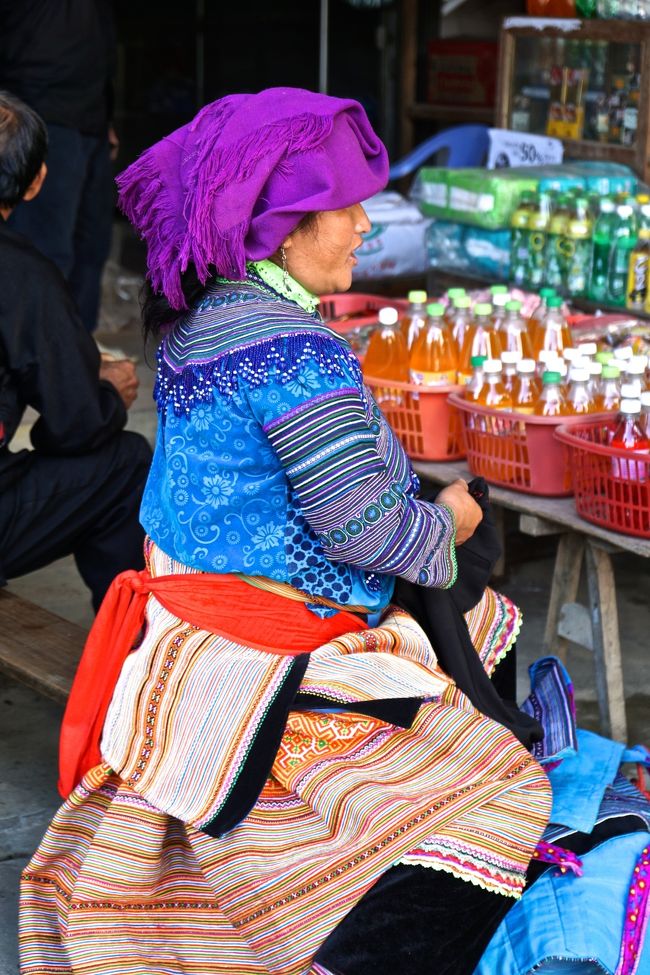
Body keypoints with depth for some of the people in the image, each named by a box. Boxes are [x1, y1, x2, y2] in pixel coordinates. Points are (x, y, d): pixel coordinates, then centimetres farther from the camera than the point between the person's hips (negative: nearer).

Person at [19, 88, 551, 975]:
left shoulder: (197, 320, 6)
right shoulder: (298, 351, -23)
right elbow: (363, 527, -23)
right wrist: (449, 525, -4)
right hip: (266, 672, -10)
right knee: (496, 784, -4)